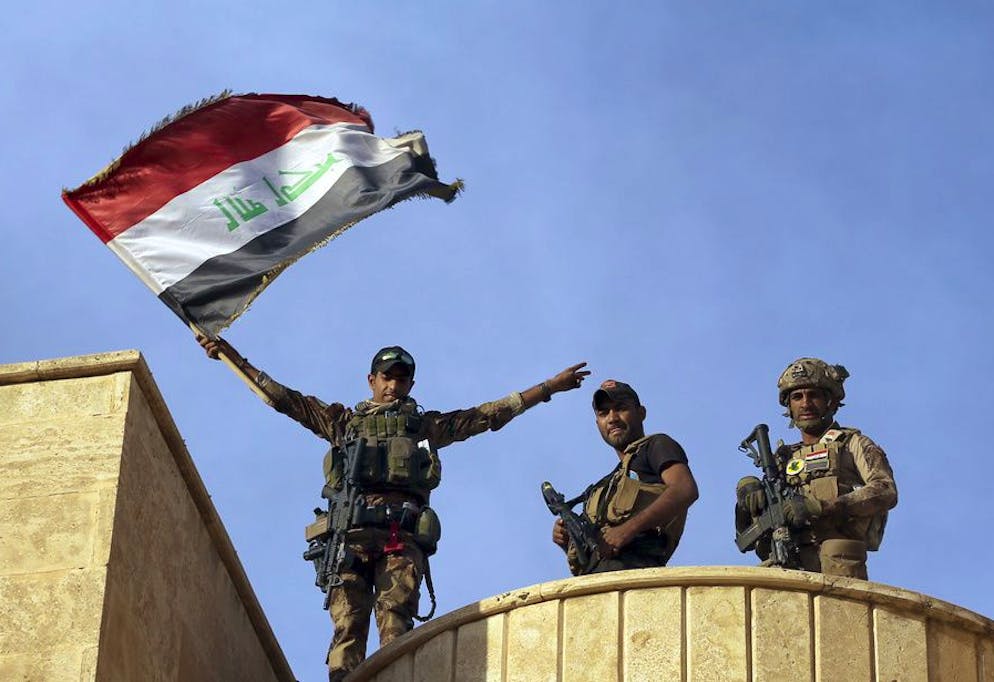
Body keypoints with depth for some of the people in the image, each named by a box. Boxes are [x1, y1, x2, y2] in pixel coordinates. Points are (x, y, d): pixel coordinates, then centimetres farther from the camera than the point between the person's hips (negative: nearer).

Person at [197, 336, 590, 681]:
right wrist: (231, 356, 29)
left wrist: (551, 386, 27)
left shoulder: (427, 425, 30)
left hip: (402, 533, 0)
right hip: (351, 530, 1)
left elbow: (493, 413, 29)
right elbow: (282, 397, 31)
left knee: (396, 625, -17)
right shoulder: (344, 420, 31)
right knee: (347, 625, -15)